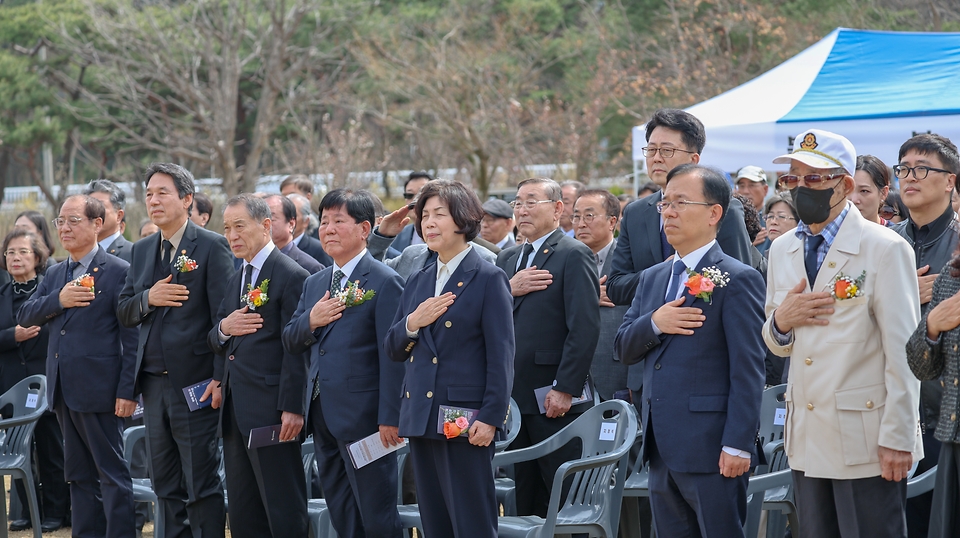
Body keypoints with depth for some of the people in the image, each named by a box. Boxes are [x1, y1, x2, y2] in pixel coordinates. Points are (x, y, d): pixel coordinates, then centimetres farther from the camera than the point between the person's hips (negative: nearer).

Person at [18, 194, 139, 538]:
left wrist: (128, 390, -16)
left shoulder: (118, 271, -8)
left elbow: (132, 337, -11)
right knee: (79, 475, 13)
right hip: (64, 390, 7)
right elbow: (24, 317, 7)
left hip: (98, 390, -7)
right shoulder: (55, 274, 15)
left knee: (112, 473, -3)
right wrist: (58, 300, -11)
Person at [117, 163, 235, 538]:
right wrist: (148, 299, -9)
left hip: (194, 383, -7)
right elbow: (124, 313, 14)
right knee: (166, 486, 13)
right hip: (153, 384, 7)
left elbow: (225, 314, -12)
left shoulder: (211, 247, -8)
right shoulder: (142, 251, 14)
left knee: (202, 486, -3)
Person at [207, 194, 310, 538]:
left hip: (270, 411, -8)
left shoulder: (291, 276, -10)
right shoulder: (236, 280, 17)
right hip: (234, 412, 9)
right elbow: (216, 342, 19)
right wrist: (223, 328, -5)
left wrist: (292, 407, -19)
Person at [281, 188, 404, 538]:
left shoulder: (384, 282, -9)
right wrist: (310, 321, -8)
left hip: (364, 417, -8)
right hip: (322, 415, 8)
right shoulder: (314, 284, 15)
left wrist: (390, 417, -18)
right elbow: (290, 343, 14)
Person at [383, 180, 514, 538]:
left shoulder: (488, 279, -5)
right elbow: (393, 350, 16)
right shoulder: (418, 282, 16)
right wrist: (412, 323, -6)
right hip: (421, 420, 7)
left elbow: (501, 356, -9)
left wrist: (490, 417, -16)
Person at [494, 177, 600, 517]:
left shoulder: (574, 256, -6)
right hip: (514, 399, 7)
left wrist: (565, 389, -19)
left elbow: (585, 328, -14)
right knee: (525, 500, 9)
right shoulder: (507, 259, 18)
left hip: (553, 400, -7)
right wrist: (509, 290, -9)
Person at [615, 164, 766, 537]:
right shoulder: (652, 278, 16)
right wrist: (654, 323, -8)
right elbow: (623, 349, 13)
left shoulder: (737, 280, -8)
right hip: (661, 450, 8)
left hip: (710, 449, -7)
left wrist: (737, 445, -19)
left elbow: (748, 370, -13)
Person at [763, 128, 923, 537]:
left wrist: (897, 438, -15)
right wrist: (781, 321, -5)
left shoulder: (885, 249, -8)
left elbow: (903, 350, -11)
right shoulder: (782, 251, 12)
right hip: (807, 439, 6)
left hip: (866, 441, -6)